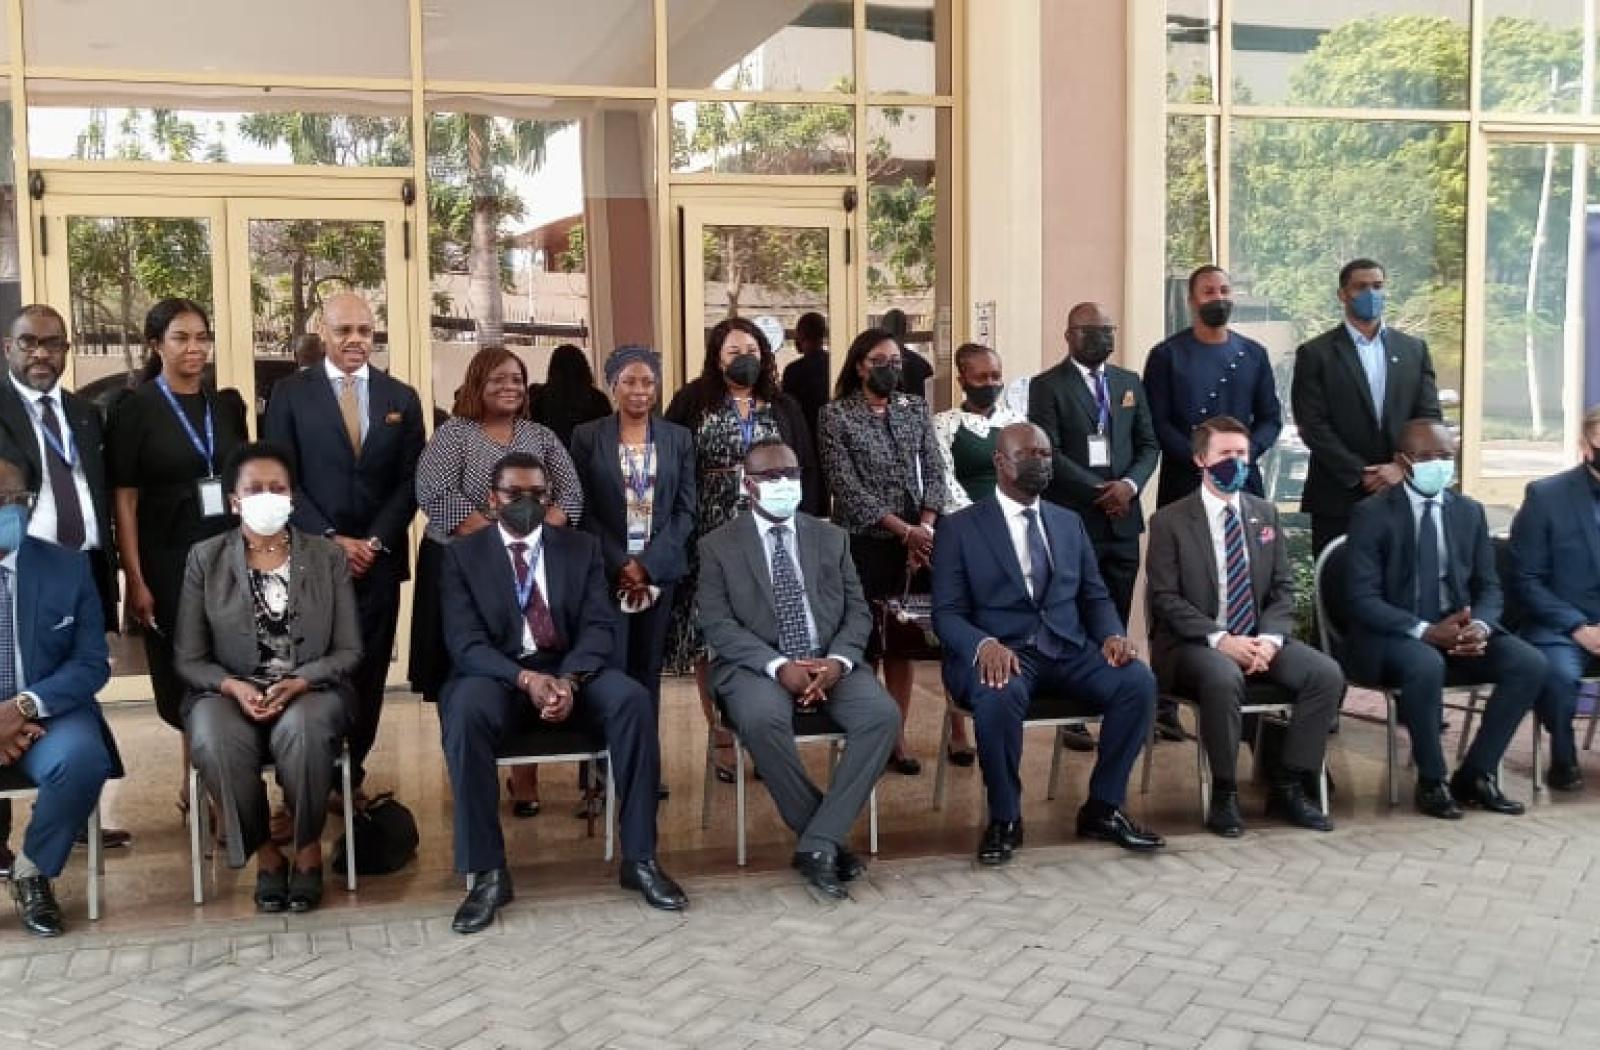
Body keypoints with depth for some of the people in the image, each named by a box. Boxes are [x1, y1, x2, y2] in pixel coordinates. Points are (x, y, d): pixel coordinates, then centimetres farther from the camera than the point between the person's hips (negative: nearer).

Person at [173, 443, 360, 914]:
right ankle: (265, 851, -10)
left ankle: (308, 849, -11)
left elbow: (350, 650, 2)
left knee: (301, 729, -36)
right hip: (230, 692, 1)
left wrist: (299, 682, -16)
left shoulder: (328, 555, 5)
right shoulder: (205, 558, 5)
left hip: (311, 690, 0)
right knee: (214, 740, -34)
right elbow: (188, 658, 3)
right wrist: (232, 686, -17)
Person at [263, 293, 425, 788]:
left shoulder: (402, 398, 10)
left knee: (368, 672, 4)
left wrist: (376, 541, -7)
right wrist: (330, 540, -11)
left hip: (379, 556, 2)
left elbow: (410, 481, 6)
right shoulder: (289, 392, 3)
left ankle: (351, 773, 15)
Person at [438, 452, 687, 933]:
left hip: (572, 670, 2)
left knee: (632, 700, -29)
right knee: (466, 712, -36)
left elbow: (598, 626, -1)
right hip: (497, 674, -1)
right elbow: (465, 642, -8)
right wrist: (527, 679, -26)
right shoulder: (462, 555, 4)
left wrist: (569, 679, -22)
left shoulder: (582, 548, 10)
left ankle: (640, 858, -18)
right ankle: (488, 873, -26)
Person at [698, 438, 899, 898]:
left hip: (830, 661, 3)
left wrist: (837, 661, -13)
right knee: (762, 721, -36)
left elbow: (858, 612, 9)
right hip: (757, 665, -3)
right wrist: (778, 665, -20)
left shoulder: (832, 538, 14)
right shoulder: (718, 546, 5)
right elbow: (717, 625, -5)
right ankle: (827, 838, -16)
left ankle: (818, 843, -20)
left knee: (883, 715, -26)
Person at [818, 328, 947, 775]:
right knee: (863, 640, -1)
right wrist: (906, 530, -15)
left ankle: (897, 734, 15)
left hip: (914, 544, 4)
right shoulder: (835, 415, -4)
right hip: (862, 544, -4)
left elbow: (934, 472, 4)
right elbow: (848, 489, -11)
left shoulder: (915, 408, 9)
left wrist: (925, 529, -11)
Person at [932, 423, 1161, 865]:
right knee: (999, 696, -38)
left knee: (1139, 681, -22)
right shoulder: (960, 527, 3)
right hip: (1000, 651, -4)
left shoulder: (1069, 522, 18)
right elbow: (947, 613, -4)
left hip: (1067, 649, 4)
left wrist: (1112, 635, -7)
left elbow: (1095, 596, 16)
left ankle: (1103, 808, -5)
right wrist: (984, 644, -26)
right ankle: (1005, 819, -14)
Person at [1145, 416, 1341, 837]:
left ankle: (1288, 786, -6)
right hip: (1193, 643, -5)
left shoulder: (1265, 513, 12)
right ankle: (1224, 793, -19)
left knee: (1327, 674, -19)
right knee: (1224, 678, -38)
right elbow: (1166, 598, -10)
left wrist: (1269, 639, -11)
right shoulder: (1169, 521, -3)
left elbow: (1283, 588, 9)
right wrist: (1219, 639, -22)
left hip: (1258, 639, 5)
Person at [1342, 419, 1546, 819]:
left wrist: (1480, 626, -14)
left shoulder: (1469, 511, 10)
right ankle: (1431, 781, -15)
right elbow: (1361, 599, -13)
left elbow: (1488, 586, 10)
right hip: (1393, 635, -5)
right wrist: (1426, 631, -25)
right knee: (1426, 664, -37)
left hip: (1458, 627, 5)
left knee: (1529, 663, -18)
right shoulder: (1371, 514, -7)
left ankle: (1476, 774, -4)